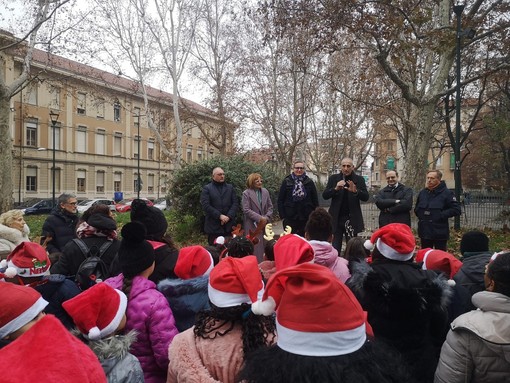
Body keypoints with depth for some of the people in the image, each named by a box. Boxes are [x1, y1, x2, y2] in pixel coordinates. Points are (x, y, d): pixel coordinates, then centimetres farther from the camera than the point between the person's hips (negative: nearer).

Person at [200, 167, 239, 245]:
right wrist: (220, 216, -14)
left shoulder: (230, 188, 15)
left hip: (229, 225, 3)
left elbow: (235, 203, 7)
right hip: (213, 226, -2)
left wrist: (229, 216, -8)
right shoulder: (207, 189, 3)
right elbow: (205, 205, -8)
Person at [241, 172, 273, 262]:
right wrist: (259, 218, -16)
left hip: (264, 224, 4)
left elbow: (270, 207, 10)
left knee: (263, 247, 4)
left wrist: (266, 218, -6)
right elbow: (246, 210, -11)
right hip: (252, 225, -4)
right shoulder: (246, 193, -4)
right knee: (254, 248, -2)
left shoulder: (265, 191, 8)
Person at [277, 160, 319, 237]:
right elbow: (280, 200, 4)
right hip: (290, 218, -1)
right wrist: (282, 216, -3)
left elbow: (315, 201, 8)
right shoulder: (286, 182, 3)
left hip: (306, 219, 1)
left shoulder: (309, 182, 5)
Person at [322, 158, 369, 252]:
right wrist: (335, 189, -19)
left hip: (352, 218, 0)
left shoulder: (359, 179, 3)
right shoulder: (333, 178, 5)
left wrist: (355, 191, -24)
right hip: (336, 218, 0)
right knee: (335, 247, 1)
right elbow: (324, 195, -2)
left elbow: (366, 197, -4)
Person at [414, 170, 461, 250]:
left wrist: (441, 215, -17)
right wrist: (421, 215, 8)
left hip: (440, 233, -5)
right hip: (424, 232, 5)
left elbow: (456, 209, -14)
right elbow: (416, 208, 25)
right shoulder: (422, 192, 10)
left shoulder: (446, 193, -8)